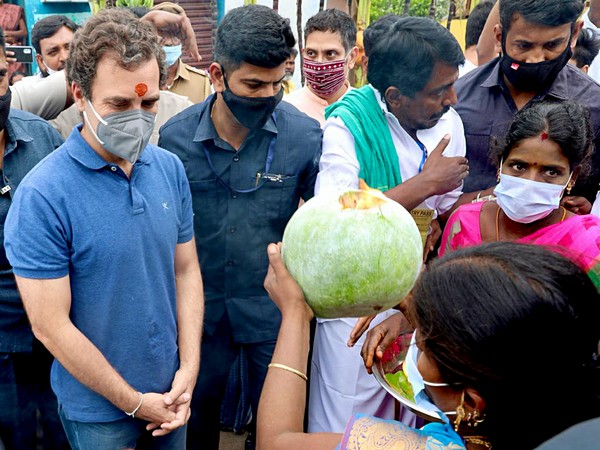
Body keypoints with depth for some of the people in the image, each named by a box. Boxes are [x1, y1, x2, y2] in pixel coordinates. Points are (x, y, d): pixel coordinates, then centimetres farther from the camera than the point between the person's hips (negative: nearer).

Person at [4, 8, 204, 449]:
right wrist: (135, 403, -12)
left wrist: (189, 371, -5)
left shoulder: (171, 169, -5)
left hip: (172, 393, 5)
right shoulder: (41, 197, -21)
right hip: (99, 409, -4)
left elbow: (186, 269, 2)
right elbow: (51, 326, -18)